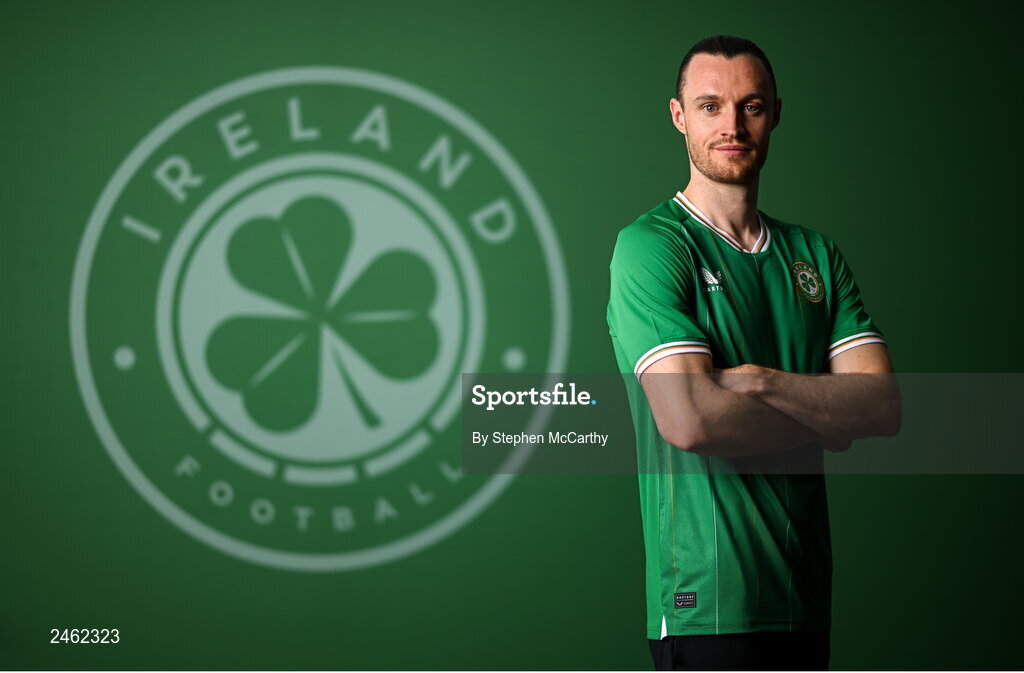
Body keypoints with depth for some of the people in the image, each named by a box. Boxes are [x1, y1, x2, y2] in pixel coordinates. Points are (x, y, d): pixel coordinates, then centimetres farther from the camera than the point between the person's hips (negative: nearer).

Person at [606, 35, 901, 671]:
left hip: (807, 592, 6)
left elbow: (884, 405, 1)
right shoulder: (651, 246, -6)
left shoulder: (816, 254, 12)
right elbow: (690, 420, -19)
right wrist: (824, 422, -5)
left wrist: (759, 381, -14)